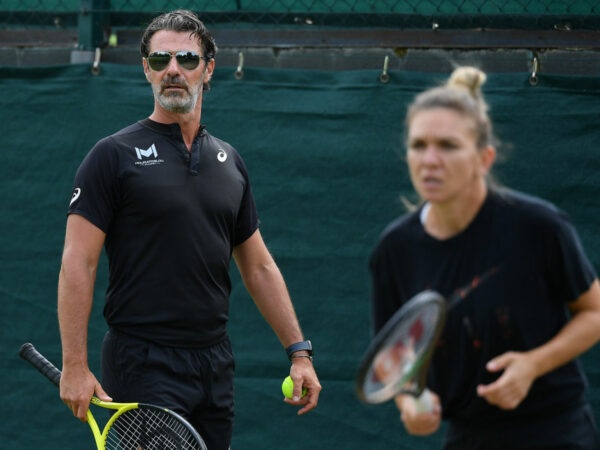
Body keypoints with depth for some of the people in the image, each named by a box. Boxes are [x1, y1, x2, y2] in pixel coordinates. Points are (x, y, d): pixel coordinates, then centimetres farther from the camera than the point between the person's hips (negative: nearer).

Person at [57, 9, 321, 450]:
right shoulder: (114, 155, -4)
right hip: (144, 364, -6)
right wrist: (75, 366, -16)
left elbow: (259, 267, 18)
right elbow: (78, 263, -8)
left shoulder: (229, 161, 14)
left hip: (215, 364, 6)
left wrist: (299, 351, 12)